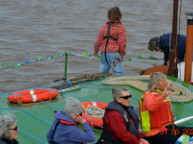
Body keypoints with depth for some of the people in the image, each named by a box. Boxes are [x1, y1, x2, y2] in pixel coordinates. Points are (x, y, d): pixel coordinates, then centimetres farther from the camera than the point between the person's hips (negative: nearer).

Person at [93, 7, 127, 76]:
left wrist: (96, 52, 28)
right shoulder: (121, 27, -4)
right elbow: (122, 42, -12)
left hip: (104, 54, 5)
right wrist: (123, 54, 1)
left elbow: (98, 42, 10)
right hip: (114, 54, -5)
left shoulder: (104, 28, 10)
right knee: (119, 73, -3)